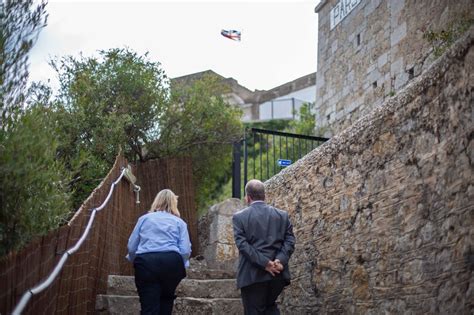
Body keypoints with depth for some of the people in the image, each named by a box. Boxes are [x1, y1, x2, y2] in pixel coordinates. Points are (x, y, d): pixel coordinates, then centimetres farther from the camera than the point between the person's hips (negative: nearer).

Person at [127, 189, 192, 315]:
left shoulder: (144, 218, 19)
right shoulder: (179, 222, 16)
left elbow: (131, 247, 16)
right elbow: (185, 250, 4)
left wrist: (136, 262, 35)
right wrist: (179, 267, 22)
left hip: (146, 263, 0)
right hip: (171, 262, 0)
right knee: (166, 300, 22)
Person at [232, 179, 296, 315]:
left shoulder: (239, 217, -2)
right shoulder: (282, 215, 9)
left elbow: (242, 244, -12)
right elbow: (290, 240, 0)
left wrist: (264, 263, -14)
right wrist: (280, 260, -10)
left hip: (253, 275, -4)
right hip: (278, 274, 4)